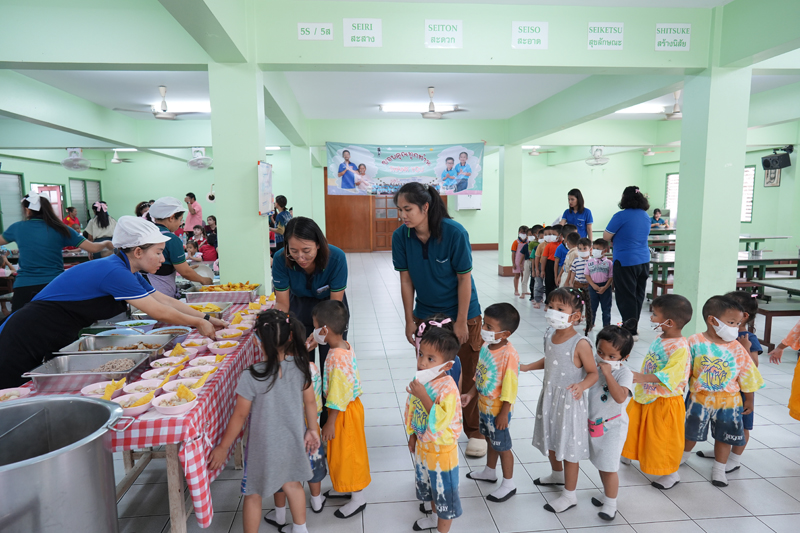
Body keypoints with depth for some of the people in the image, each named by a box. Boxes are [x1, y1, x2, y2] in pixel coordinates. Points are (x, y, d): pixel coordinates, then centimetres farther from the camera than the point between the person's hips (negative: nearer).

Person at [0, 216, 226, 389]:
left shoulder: (130, 273, 4)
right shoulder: (114, 271, -26)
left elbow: (165, 300, 9)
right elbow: (159, 312, -23)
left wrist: (207, 318, 4)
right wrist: (199, 323, -11)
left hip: (55, 343, 9)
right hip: (25, 343, -9)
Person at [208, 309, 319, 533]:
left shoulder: (252, 376, -27)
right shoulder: (301, 366, -15)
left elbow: (240, 416, -17)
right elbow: (310, 401, -3)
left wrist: (222, 448, -2)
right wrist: (312, 429, 13)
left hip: (263, 445, -4)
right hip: (292, 440, 5)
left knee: (253, 494, 18)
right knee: (292, 483, 27)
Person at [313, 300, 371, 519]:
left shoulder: (336, 358, -29)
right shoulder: (346, 346, -2)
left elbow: (338, 394, -25)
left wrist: (330, 423, -18)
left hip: (344, 411, -9)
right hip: (351, 404, 9)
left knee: (347, 452, 7)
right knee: (343, 451, 23)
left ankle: (358, 498, 24)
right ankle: (348, 487, 41)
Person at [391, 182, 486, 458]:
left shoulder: (454, 232, -23)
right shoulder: (401, 236, -13)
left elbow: (464, 279, -16)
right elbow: (406, 280, -4)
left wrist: (461, 322, -13)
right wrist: (410, 320, -2)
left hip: (462, 313, -3)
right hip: (425, 314, 3)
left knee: (467, 376, 6)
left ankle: (475, 431, 26)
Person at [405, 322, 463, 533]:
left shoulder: (448, 388, -30)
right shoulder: (419, 380, -8)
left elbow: (440, 420, -34)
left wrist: (423, 395, -38)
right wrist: (412, 435, 13)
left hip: (442, 449, -8)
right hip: (422, 445, 8)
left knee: (443, 491, 12)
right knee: (427, 485, 28)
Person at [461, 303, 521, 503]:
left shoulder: (509, 355, -30)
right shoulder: (486, 347, -6)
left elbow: (510, 388, -24)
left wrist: (504, 414, -18)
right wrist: (470, 394, 4)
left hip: (498, 410, -7)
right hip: (484, 406, 7)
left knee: (502, 446, 11)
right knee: (490, 440, 26)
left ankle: (508, 484, 30)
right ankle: (489, 472, 47)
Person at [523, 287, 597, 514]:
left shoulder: (580, 343, -23)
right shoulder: (550, 335, -3)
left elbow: (593, 373, -16)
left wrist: (581, 385, -34)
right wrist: (526, 367, 11)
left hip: (569, 402, -7)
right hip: (549, 397, 7)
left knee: (568, 447, 7)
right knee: (550, 440, 24)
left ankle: (569, 495, 25)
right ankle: (557, 474, 50)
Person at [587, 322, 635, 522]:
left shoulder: (624, 373, -20)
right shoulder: (595, 367, -3)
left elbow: (620, 397, -36)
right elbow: (584, 386, 13)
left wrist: (607, 373, -36)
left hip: (612, 426, -6)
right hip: (594, 424, 6)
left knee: (609, 466, -1)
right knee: (600, 463, 20)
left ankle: (610, 505, 15)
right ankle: (607, 495, 39)